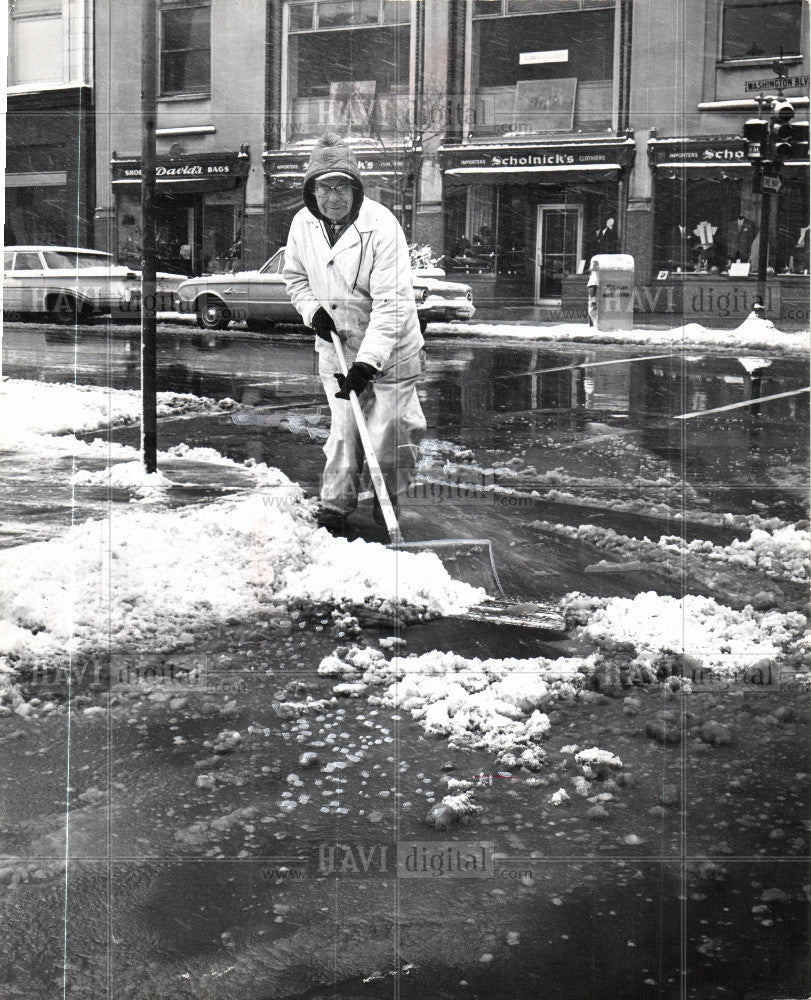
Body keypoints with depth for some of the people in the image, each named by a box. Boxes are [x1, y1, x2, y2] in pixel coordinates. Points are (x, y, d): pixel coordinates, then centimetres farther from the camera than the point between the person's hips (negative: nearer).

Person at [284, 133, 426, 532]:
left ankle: (388, 507, 20)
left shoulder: (380, 225, -22)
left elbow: (391, 303, -25)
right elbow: (295, 276, 16)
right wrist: (312, 309, -5)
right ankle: (335, 505, 18)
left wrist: (366, 363, -30)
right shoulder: (303, 225, -4)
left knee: (387, 432, -1)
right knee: (343, 428, 6)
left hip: (387, 349, -4)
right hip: (335, 344, 4)